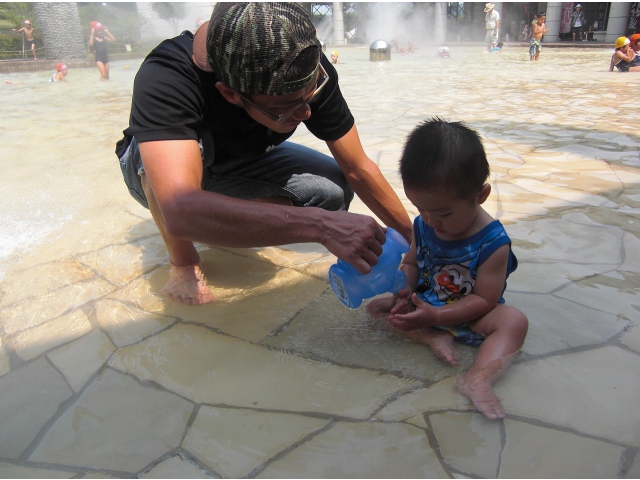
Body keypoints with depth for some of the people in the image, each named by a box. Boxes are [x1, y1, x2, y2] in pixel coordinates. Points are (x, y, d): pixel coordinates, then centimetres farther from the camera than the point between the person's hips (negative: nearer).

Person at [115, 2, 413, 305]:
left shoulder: (308, 68, -27)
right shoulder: (164, 78, -41)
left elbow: (358, 169, -17)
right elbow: (180, 211, -56)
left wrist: (412, 236, -13)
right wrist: (319, 225, -62)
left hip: (245, 161, 4)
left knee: (336, 191, -18)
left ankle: (220, 225, 5)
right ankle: (183, 261, -11)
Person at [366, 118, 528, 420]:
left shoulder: (492, 242, -23)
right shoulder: (423, 226, -7)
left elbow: (483, 299, -21)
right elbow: (411, 263, 7)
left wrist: (436, 315, -30)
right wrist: (404, 289, -17)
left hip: (469, 315, -5)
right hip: (424, 304, 5)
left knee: (514, 320, -31)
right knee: (375, 306, -9)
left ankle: (478, 378, -45)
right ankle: (433, 338, -24)